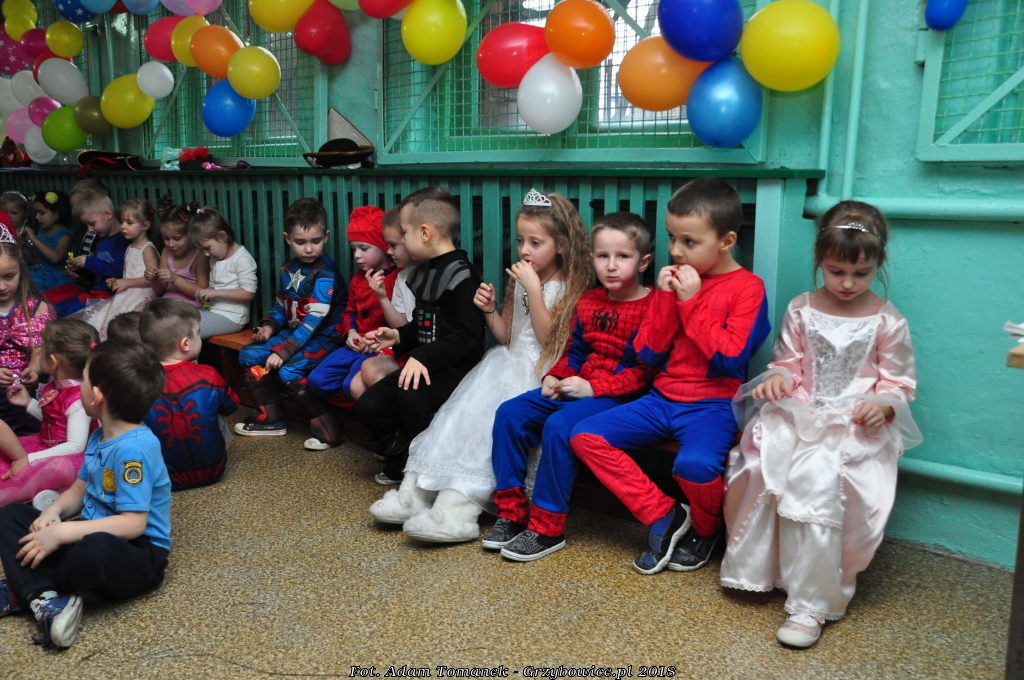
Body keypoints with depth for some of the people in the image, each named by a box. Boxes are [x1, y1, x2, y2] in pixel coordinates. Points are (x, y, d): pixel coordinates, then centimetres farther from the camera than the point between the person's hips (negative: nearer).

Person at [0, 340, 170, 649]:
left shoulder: (134, 448, -25)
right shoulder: (99, 436, 5)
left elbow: (133, 523, -28)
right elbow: (80, 489, 15)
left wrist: (61, 533, -27)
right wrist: (52, 514, -6)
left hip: (138, 556, -10)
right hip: (93, 534, 10)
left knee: (96, 549, -43)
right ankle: (43, 597, -19)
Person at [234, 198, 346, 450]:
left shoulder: (325, 273, -17)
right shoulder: (288, 270, 8)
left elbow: (314, 318, -24)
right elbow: (281, 306, 20)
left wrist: (284, 351, -27)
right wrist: (269, 326, -2)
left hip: (324, 337, -9)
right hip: (294, 332, 9)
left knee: (288, 370, -29)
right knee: (249, 354, 2)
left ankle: (325, 427, -16)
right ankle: (271, 418, 12)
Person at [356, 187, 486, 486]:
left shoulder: (461, 276, -15)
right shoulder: (424, 273, 15)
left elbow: (468, 337, -24)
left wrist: (424, 357, -28)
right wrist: (398, 337, 11)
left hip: (453, 368, -9)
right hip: (424, 362, 9)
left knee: (412, 396, -32)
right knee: (371, 404, -2)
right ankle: (399, 455, 18)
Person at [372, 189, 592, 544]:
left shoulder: (570, 287, -3)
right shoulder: (519, 280, 17)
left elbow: (549, 339, -13)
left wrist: (534, 290, -16)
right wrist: (489, 310, -1)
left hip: (541, 375, -7)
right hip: (510, 364, 7)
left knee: (495, 414, -28)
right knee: (467, 405, -17)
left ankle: (457, 511, -34)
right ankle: (417, 490, -23)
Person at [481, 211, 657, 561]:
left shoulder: (650, 308, -10)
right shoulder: (588, 303, 14)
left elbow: (645, 370, -16)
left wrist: (593, 387, -21)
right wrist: (555, 377, 1)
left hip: (617, 396, -8)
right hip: (574, 388, 8)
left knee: (559, 425, -32)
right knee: (509, 413, -7)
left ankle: (547, 528, -18)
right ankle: (512, 512, 0)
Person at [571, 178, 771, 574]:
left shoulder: (747, 288, -7)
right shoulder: (676, 280, 8)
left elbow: (731, 359, -18)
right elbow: (647, 355, 5)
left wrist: (693, 302, -16)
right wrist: (665, 299, -8)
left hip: (712, 404, -6)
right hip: (663, 397, 6)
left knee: (695, 465, -36)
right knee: (585, 436, -8)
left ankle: (705, 530, 2)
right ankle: (664, 516, -1)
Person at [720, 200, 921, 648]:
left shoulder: (887, 322, 2)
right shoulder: (801, 310, 8)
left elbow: (899, 383, 7)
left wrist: (884, 405, -15)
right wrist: (778, 377, -9)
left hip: (856, 425, -3)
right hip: (800, 414, 3)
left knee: (815, 480, -30)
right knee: (761, 457, -25)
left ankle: (811, 605, -18)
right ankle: (754, 569, -4)